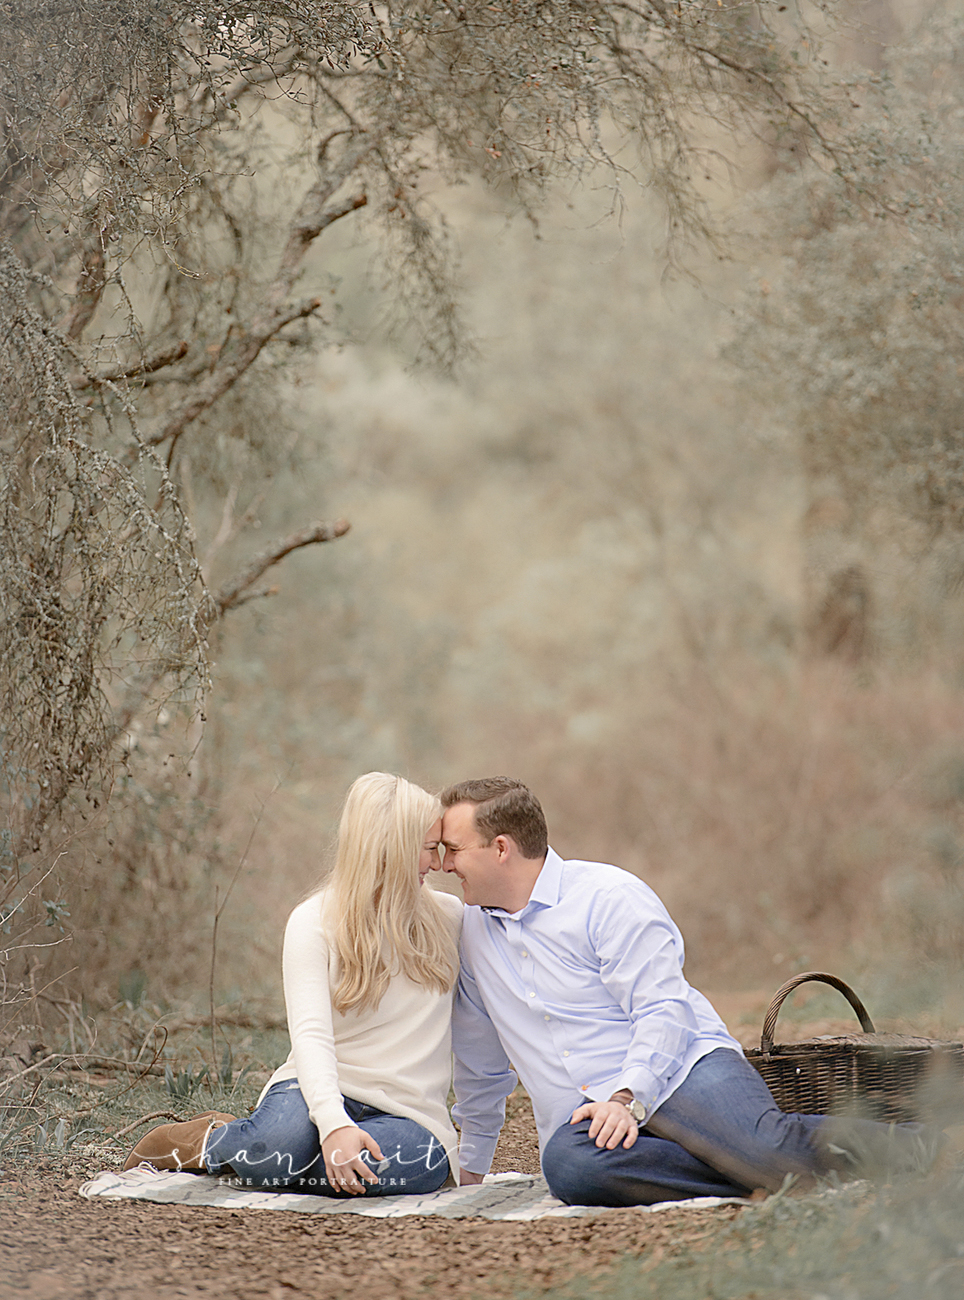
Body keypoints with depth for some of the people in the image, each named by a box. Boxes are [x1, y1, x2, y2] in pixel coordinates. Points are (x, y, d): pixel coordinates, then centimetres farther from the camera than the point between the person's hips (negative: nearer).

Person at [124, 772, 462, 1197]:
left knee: (372, 1163, -37)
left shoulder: (449, 919, 8)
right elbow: (311, 1034, -18)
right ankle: (212, 1136, -4)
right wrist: (333, 1123, -35)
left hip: (408, 1114, 3)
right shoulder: (314, 922, -4)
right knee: (284, 1136, -41)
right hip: (323, 1090, -3)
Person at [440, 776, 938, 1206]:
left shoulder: (609, 896, -2)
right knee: (564, 1163, -36)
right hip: (584, 1117, 4)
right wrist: (471, 1168, 31)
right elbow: (481, 1065, 28)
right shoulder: (471, 931, 17)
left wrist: (629, 1098, -23)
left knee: (761, 1143, -39)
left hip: (681, 1073, -4)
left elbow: (665, 1011, -9)